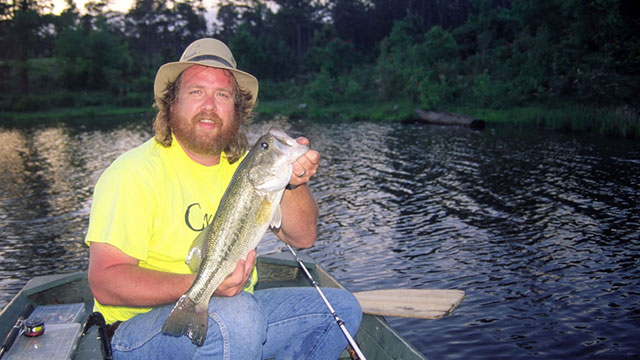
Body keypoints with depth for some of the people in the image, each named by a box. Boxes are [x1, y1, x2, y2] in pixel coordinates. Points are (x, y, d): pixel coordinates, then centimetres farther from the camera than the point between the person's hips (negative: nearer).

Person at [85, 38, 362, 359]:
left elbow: (303, 237, 0)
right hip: (143, 327, -6)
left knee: (341, 307, 2)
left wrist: (293, 184, -20)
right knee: (238, 314, -36)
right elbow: (105, 282, -21)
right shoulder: (133, 173, -15)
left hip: (234, 309, 7)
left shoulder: (243, 167, 5)